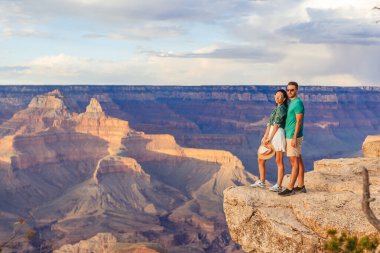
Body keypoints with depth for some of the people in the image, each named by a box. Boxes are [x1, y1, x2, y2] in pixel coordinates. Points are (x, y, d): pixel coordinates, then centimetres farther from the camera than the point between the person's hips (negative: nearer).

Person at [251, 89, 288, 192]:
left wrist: (269, 138, -17)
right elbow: (270, 124, 14)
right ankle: (261, 182, 16)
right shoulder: (276, 109, 21)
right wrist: (265, 137, 2)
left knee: (279, 162, -2)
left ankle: (279, 186, 4)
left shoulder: (281, 108, -8)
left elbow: (276, 124, -15)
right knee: (260, 159, 8)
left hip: (278, 135, -9)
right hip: (271, 137, 9)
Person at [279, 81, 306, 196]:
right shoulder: (291, 103, 16)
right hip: (290, 135, 10)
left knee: (294, 162, -7)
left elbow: (299, 121, -19)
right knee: (298, 161, 11)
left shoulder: (298, 103, -14)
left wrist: (294, 138, -23)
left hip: (293, 136, -10)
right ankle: (301, 186, 16)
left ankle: (290, 188, -5)